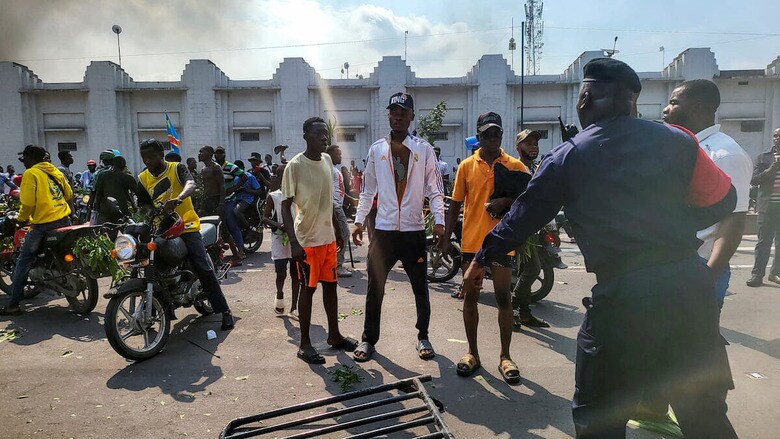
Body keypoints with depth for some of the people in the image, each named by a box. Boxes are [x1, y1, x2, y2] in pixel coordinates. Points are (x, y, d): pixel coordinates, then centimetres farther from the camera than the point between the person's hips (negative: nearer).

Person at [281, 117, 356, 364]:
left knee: (330, 285, 14)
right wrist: (294, 242, -20)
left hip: (327, 236, 6)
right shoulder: (295, 166, -13)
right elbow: (286, 205, -13)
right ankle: (305, 344, 15)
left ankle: (334, 334, 29)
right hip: (307, 239, -6)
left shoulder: (327, 160, 8)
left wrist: (337, 230, 18)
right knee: (308, 288, 2)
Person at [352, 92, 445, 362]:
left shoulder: (424, 149, 2)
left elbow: (434, 189, 0)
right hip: (384, 230, 1)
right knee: (375, 289, 7)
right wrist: (359, 221, 5)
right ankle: (369, 339, 22)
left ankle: (423, 337, 29)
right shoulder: (376, 149, 6)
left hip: (414, 231, 0)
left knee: (421, 289, 11)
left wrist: (439, 220, -11)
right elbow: (368, 190, 10)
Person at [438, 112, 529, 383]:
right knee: (470, 298, 8)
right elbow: (455, 204, 8)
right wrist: (446, 237, 4)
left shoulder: (515, 166, 3)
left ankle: (505, 356, 18)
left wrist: (505, 201, -17)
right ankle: (472, 353, 22)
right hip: (471, 241, 1)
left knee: (504, 299, 4)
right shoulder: (467, 166, 6)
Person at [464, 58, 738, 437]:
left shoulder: (568, 157, -1)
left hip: (623, 293, -4)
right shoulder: (676, 140, 6)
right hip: (689, 282, 4)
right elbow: (721, 201, 14)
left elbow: (522, 216, 6)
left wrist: (481, 260, 19)